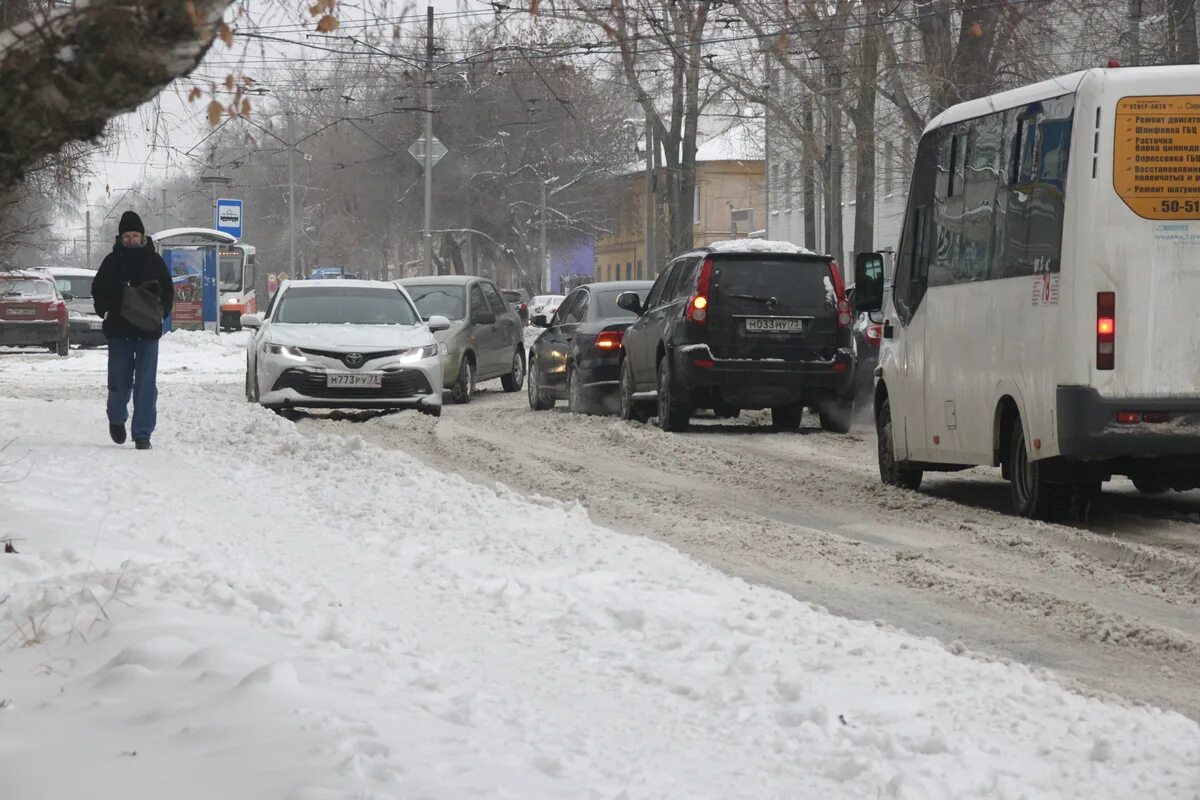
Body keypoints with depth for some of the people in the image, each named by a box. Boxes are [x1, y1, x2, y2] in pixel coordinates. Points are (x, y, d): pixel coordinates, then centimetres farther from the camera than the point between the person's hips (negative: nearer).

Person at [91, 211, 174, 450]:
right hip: (119, 332, 0)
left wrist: (160, 311, -9)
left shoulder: (154, 260, 4)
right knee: (119, 384, 4)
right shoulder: (113, 261, 3)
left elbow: (168, 292, 9)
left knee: (146, 385, -4)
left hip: (148, 332, 0)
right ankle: (116, 419, 33)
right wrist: (107, 311, -9)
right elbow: (98, 290, 8)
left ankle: (142, 434, 0)